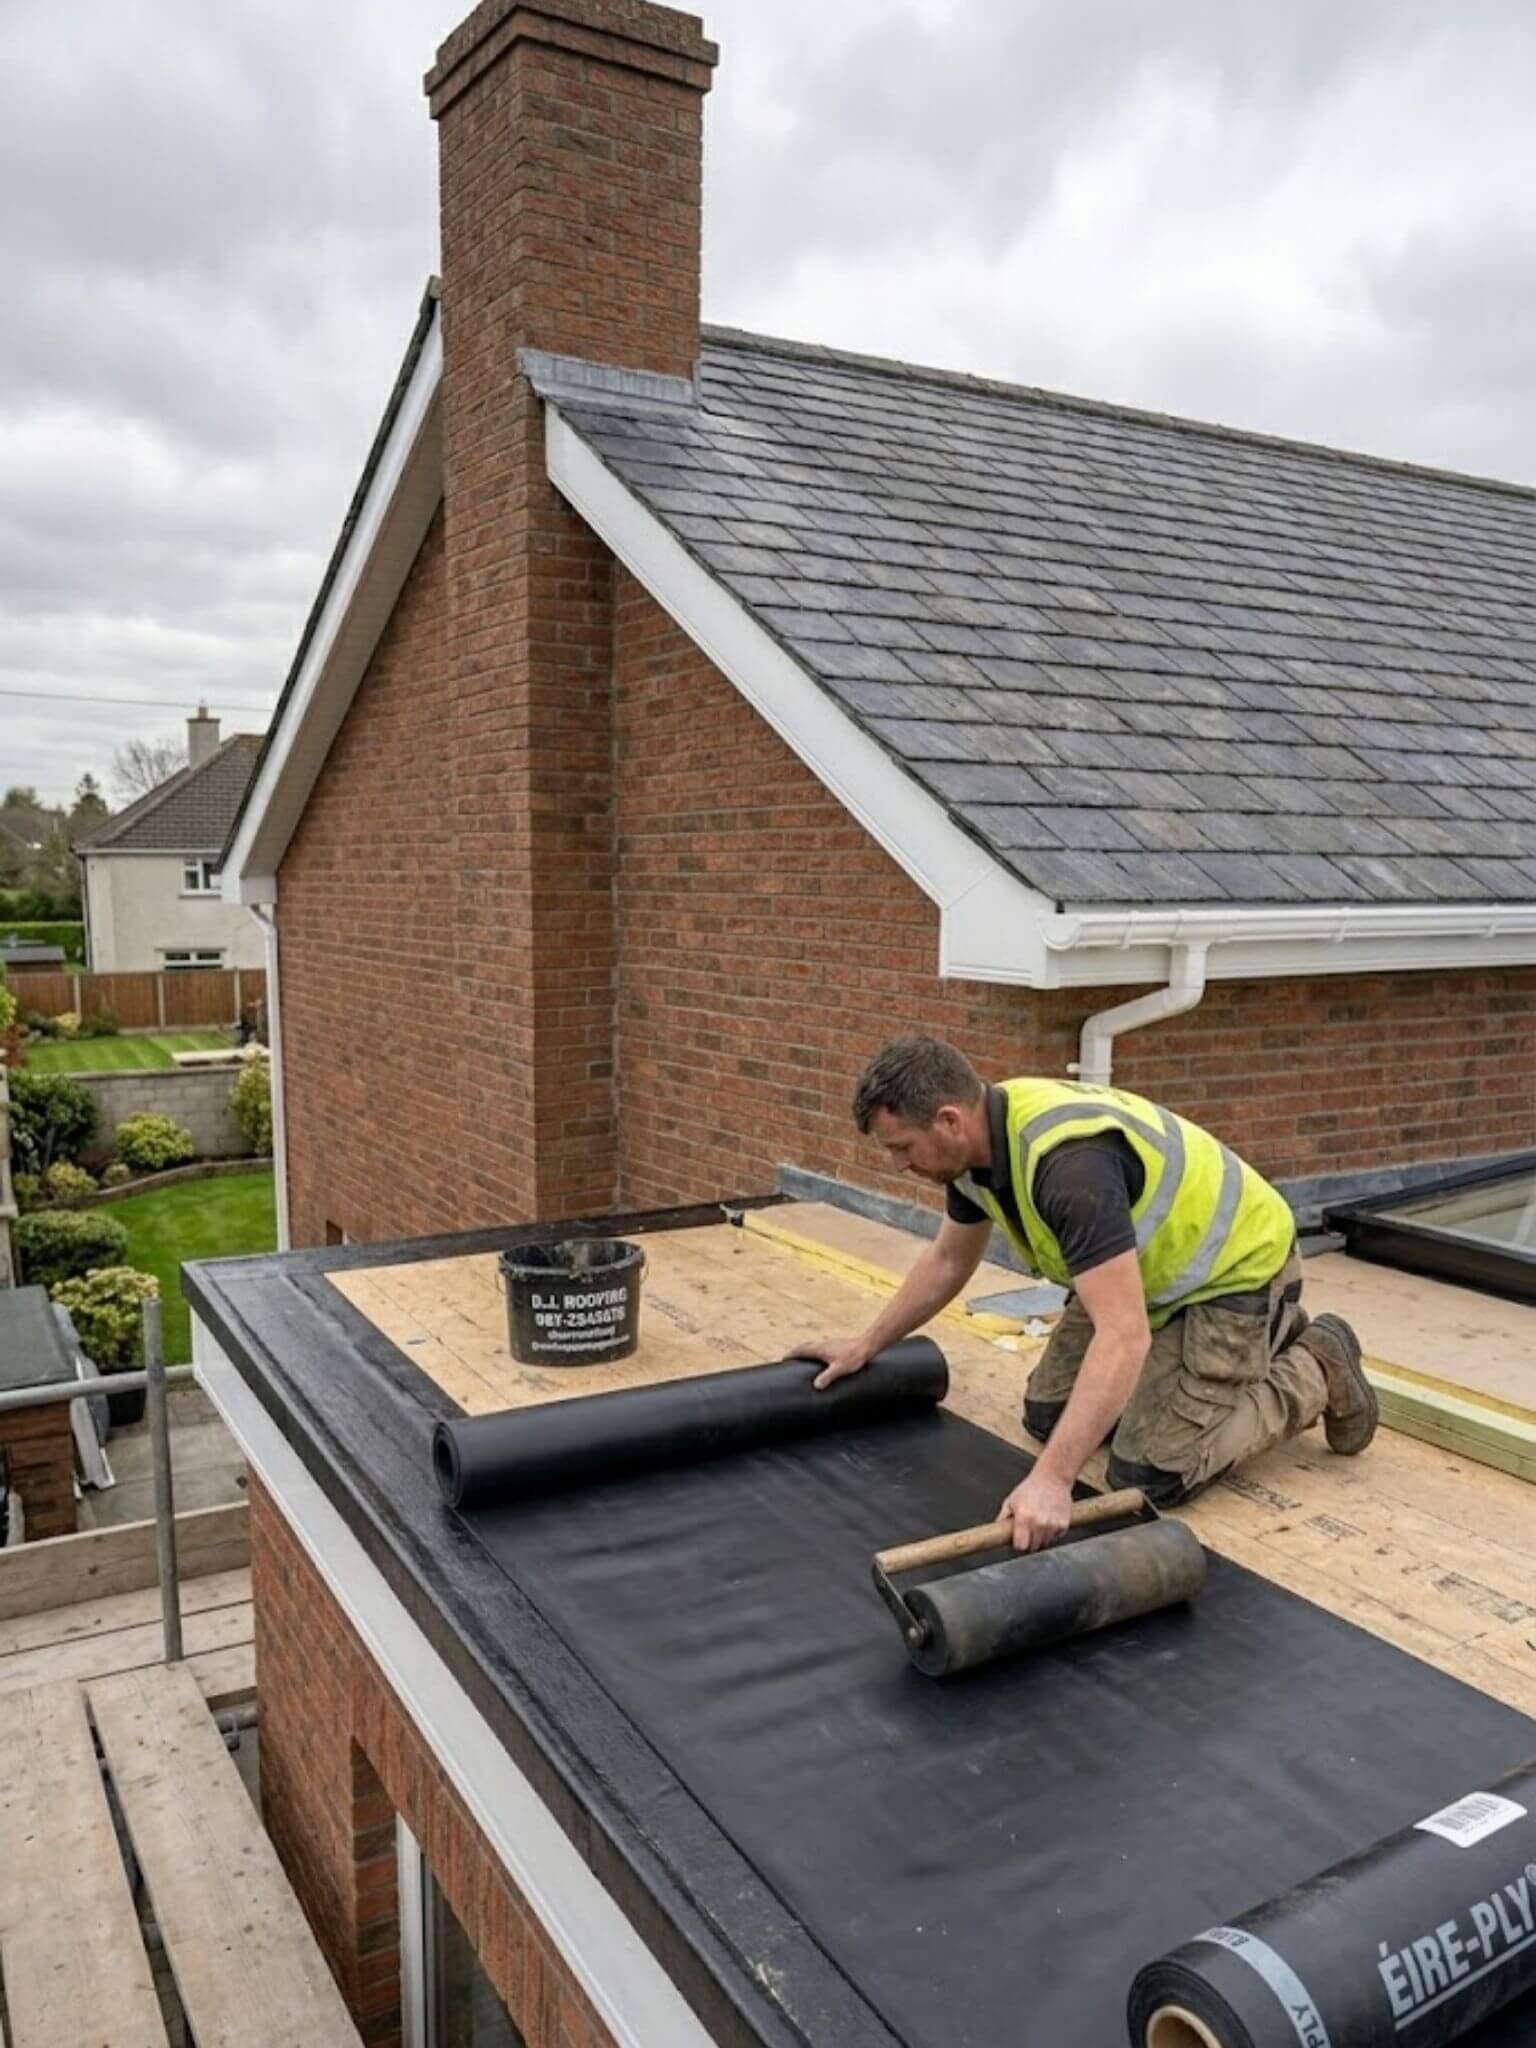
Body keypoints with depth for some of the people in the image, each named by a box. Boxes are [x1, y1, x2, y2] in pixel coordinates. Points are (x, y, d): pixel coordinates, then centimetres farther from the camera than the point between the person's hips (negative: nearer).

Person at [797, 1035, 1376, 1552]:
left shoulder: (1068, 1160, -38)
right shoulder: (977, 1142, -9)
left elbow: (1124, 1336, -41)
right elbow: (948, 1261, 10)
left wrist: (1052, 1479, -43)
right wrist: (866, 1345, 16)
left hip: (1234, 1269, -9)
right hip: (1152, 1268, 9)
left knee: (1149, 1475, -13)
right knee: (1049, 1416, 9)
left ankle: (1315, 1370, 9)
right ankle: (1260, 1344, 23)